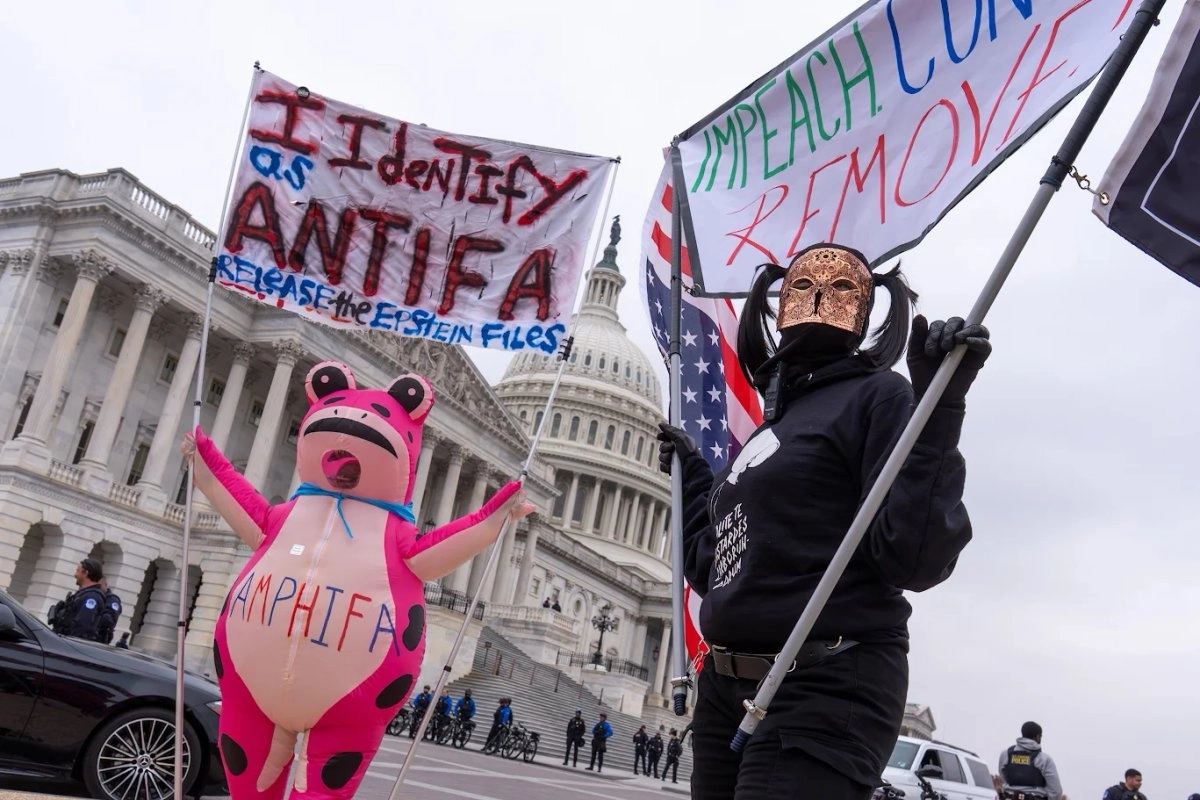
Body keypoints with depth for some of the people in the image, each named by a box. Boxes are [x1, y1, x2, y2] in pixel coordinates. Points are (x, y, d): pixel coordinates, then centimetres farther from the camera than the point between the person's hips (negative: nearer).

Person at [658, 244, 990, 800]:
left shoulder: (877, 397, -5)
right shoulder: (772, 425, 18)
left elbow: (916, 560, -18)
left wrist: (940, 407, -23)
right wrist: (692, 478, 27)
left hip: (826, 693, -8)